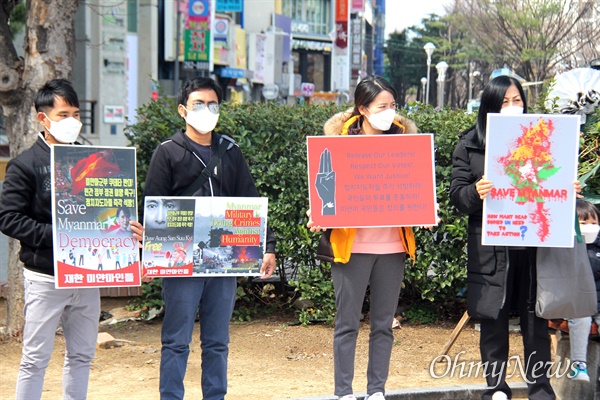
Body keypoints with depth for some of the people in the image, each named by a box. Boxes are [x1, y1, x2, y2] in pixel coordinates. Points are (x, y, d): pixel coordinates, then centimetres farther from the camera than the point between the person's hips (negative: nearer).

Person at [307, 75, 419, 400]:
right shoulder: (340, 137, 0)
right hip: (352, 244, -2)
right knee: (347, 322, 3)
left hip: (392, 243, 3)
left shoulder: (404, 136, 7)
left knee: (383, 323, 9)